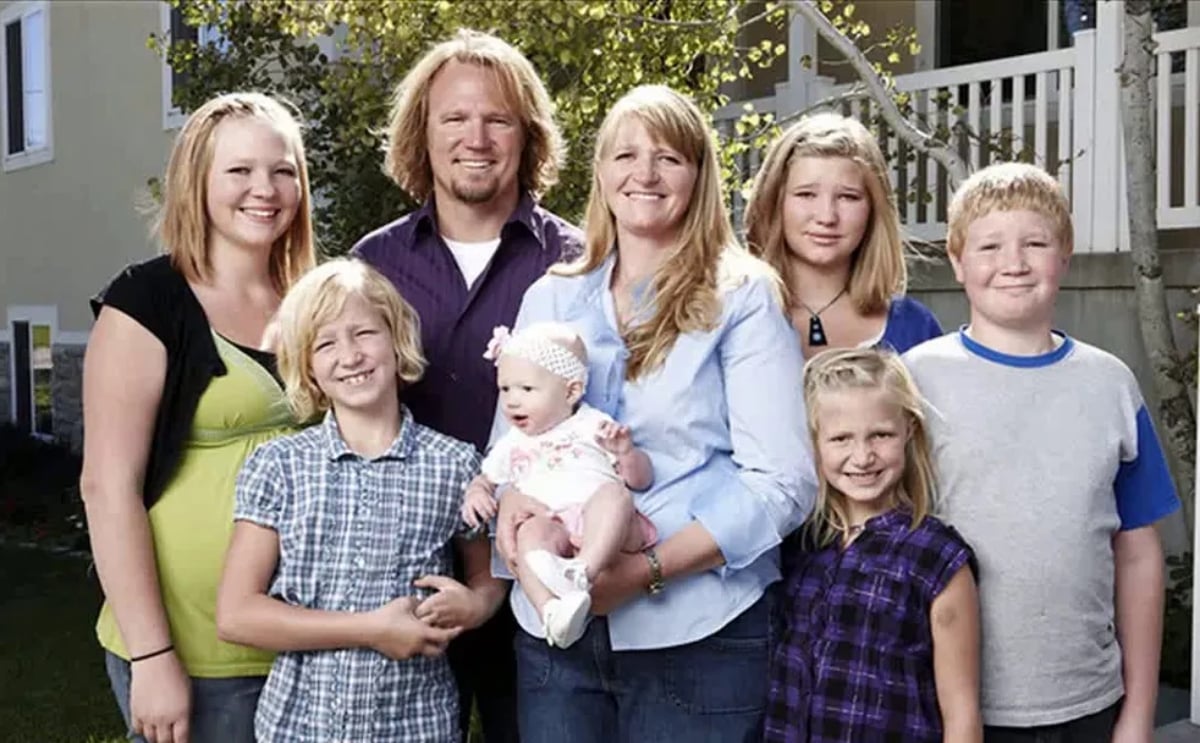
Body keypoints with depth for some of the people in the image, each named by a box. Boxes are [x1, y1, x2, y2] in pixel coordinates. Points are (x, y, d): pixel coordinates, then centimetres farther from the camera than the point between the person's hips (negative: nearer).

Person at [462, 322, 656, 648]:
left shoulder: (593, 426, 18)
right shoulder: (511, 445, 29)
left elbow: (641, 480, 14)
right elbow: (485, 479, 39)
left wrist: (627, 451, -8)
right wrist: (475, 494, 14)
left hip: (602, 526, -1)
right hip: (551, 527, 1)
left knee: (613, 492, -34)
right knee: (530, 531, -33)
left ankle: (582, 572, -55)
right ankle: (553, 611, -55)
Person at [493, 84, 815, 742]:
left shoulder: (742, 299, -4)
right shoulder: (549, 299, 9)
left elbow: (782, 482, -10)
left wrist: (649, 570, -18)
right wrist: (510, 499, -10)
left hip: (696, 633, -3)